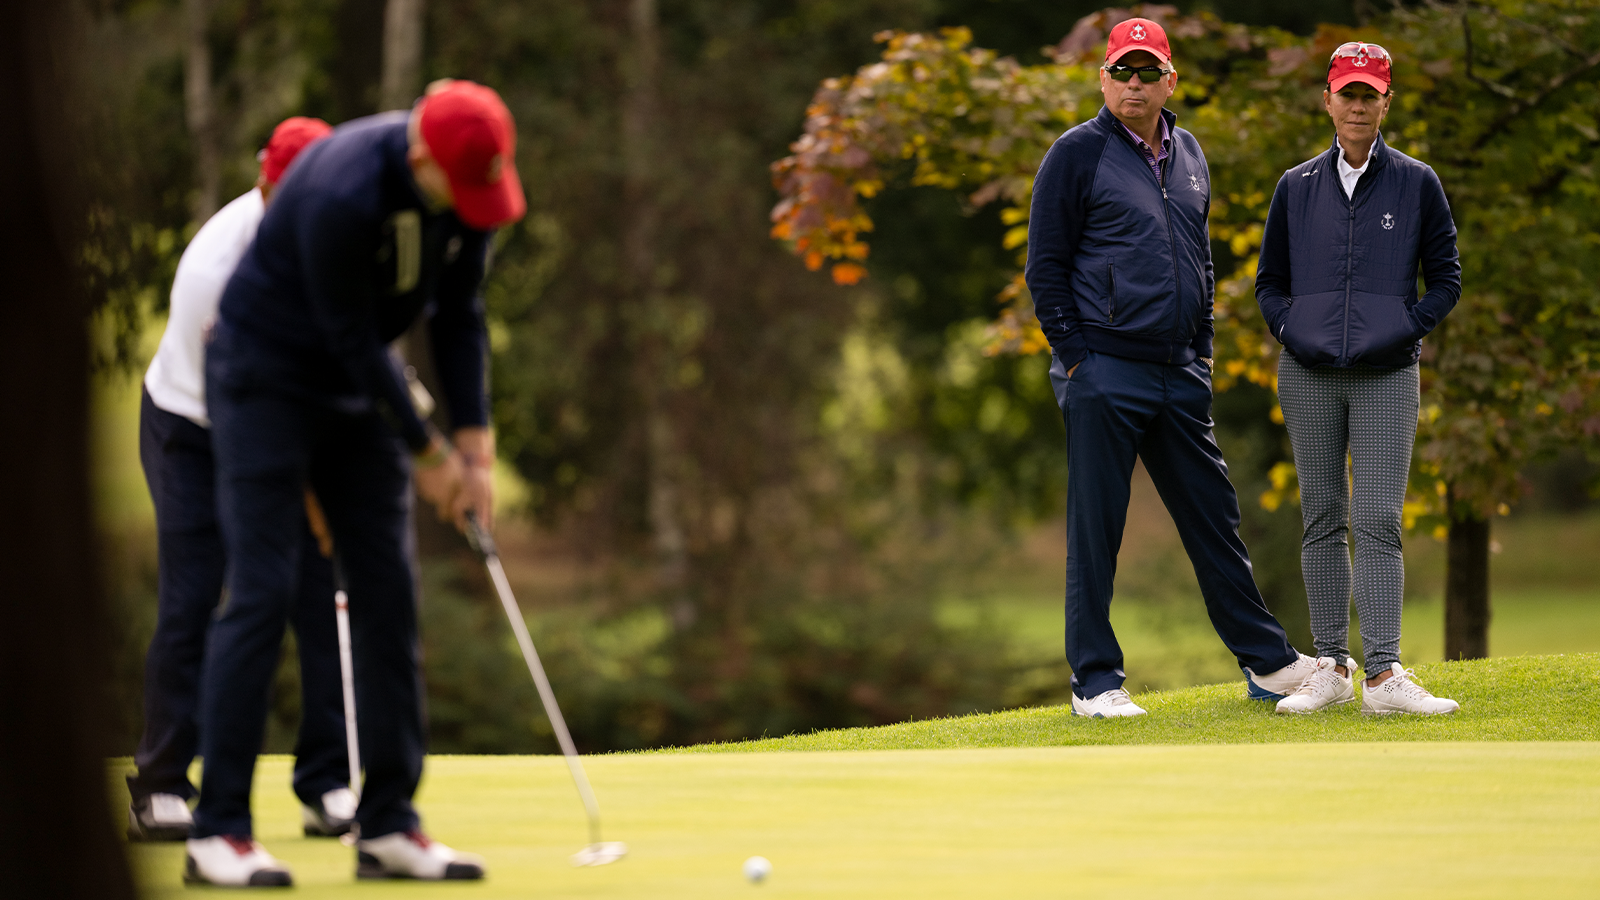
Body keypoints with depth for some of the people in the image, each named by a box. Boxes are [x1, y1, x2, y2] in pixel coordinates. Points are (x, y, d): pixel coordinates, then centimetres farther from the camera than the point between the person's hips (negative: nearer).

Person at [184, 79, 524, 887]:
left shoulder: (468, 183, -10)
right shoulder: (344, 196, -33)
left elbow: (457, 313, 0)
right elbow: (352, 338, -24)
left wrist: (475, 443, -6)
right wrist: (426, 454, -14)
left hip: (357, 388, 7)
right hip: (266, 379, -7)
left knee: (387, 593, 1)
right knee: (261, 592, -13)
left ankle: (387, 826, 5)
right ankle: (217, 832, -10)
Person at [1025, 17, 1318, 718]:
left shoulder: (1188, 155, 15)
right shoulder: (1078, 154, -4)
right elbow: (1046, 266, -5)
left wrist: (1202, 349, 14)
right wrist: (1075, 358, -10)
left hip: (1180, 373, 6)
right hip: (1104, 372, -6)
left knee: (1214, 517, 9)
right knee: (1095, 530, -1)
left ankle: (1267, 663, 15)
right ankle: (1096, 682, 5)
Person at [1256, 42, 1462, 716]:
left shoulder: (1417, 184, 5)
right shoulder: (1296, 187, 10)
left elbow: (1446, 278, 8)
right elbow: (1269, 280, 16)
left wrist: (1406, 330, -6)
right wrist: (1290, 329, 0)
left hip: (1387, 377, -2)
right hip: (1310, 376, 2)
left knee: (1378, 523, -10)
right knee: (1322, 522, 6)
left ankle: (1383, 675, -14)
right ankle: (1331, 667, 11)